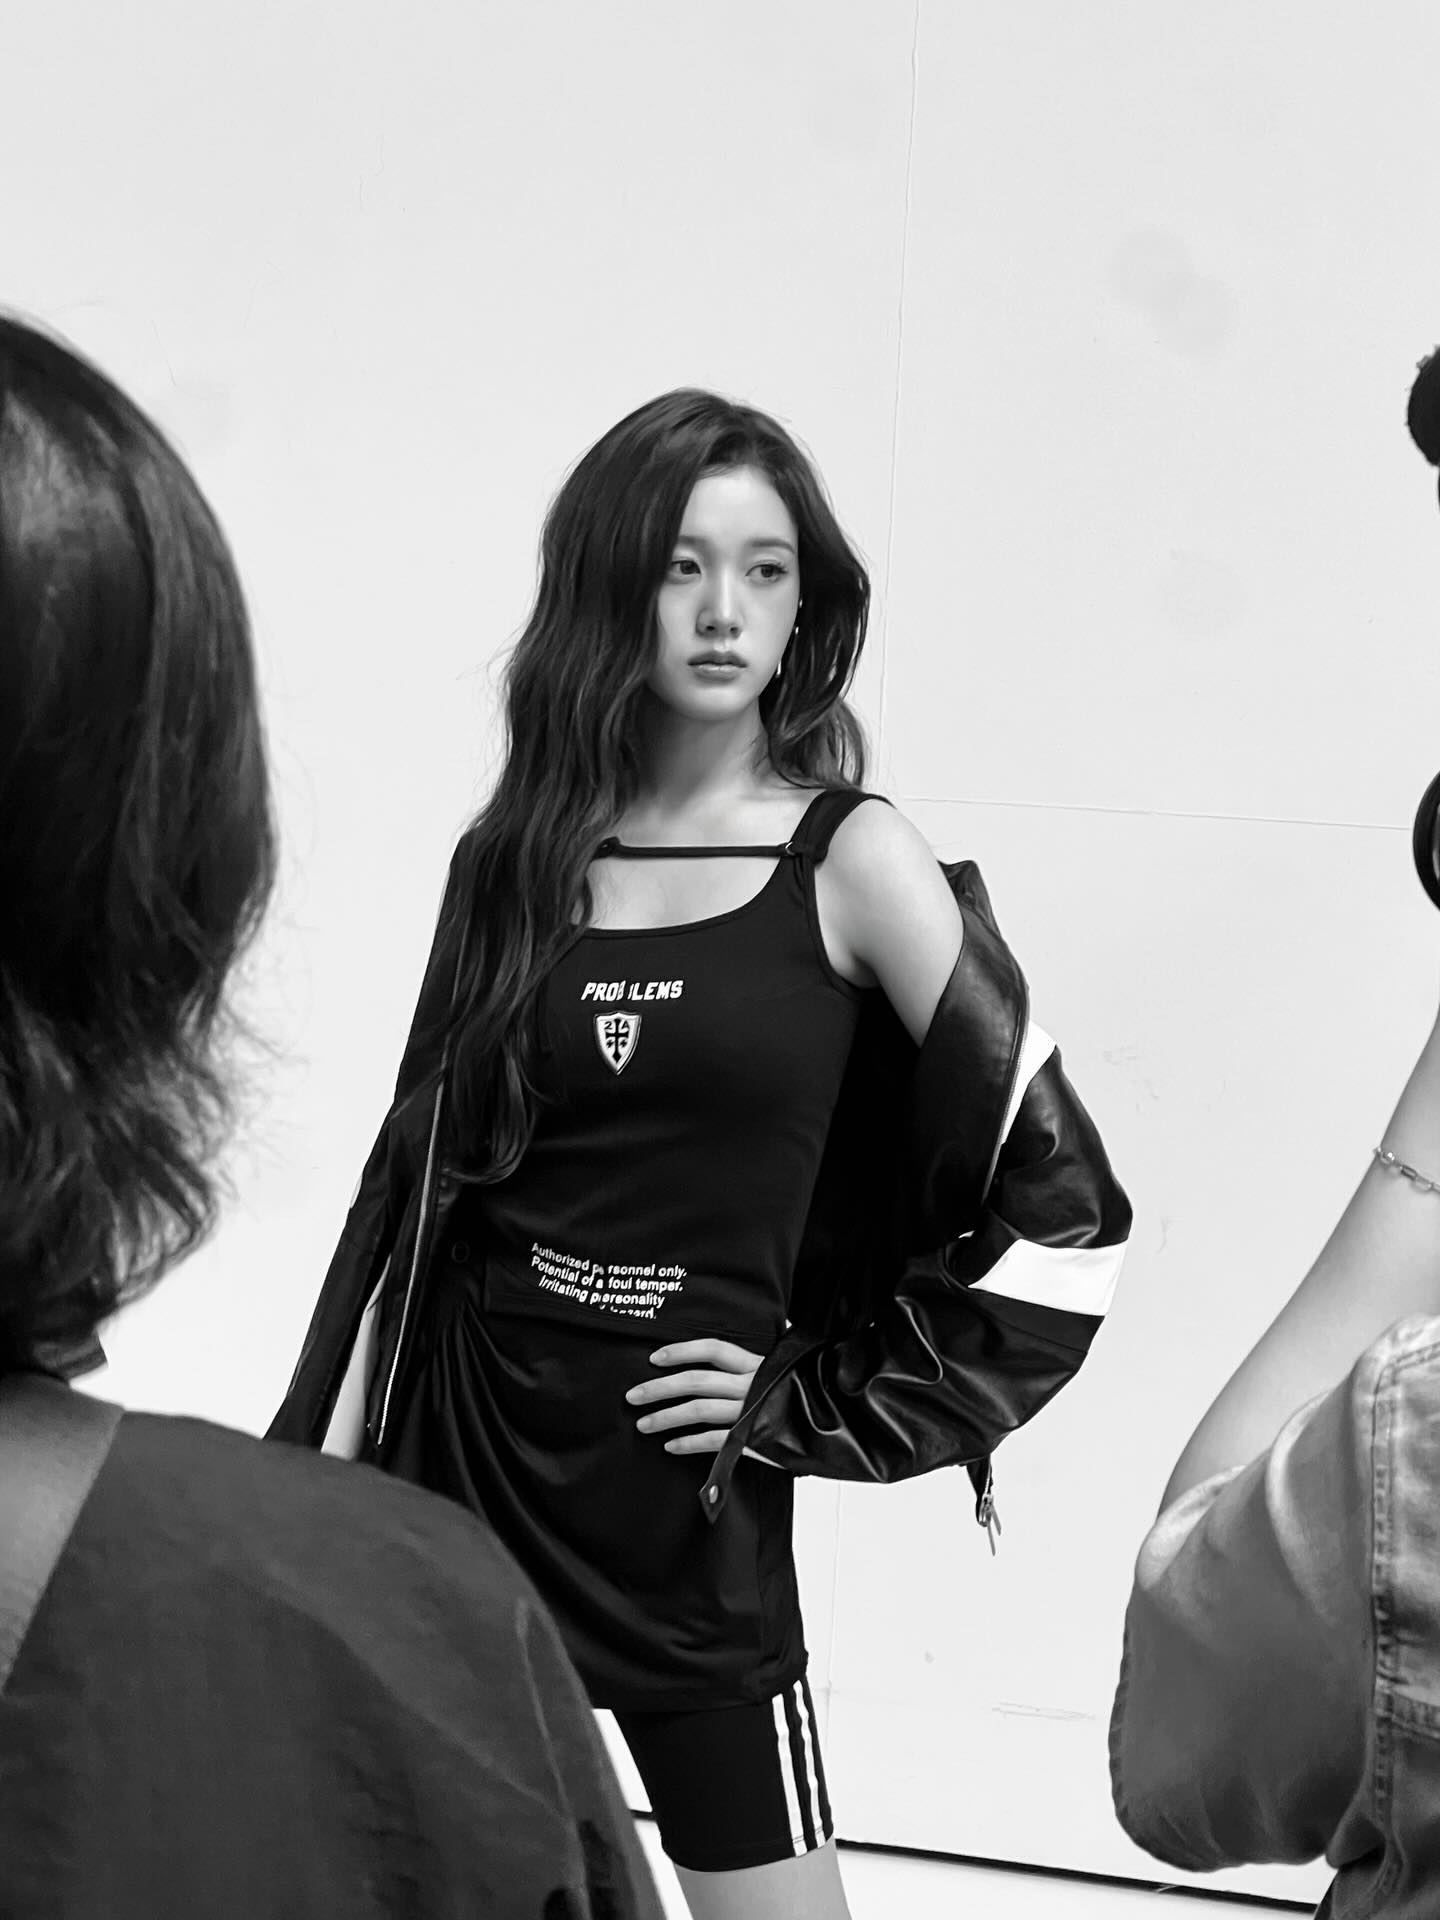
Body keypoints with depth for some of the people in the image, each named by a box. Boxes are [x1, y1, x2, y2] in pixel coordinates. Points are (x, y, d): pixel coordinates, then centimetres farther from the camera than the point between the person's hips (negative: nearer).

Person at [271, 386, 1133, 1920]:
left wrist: (811, 1405, -7)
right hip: (457, 1445, 3)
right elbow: (418, 1170, 8)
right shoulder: (514, 856, 3)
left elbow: (1057, 1201, -7)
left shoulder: (851, 859, -7)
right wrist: (338, 1456, 4)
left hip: (680, 1476, -2)